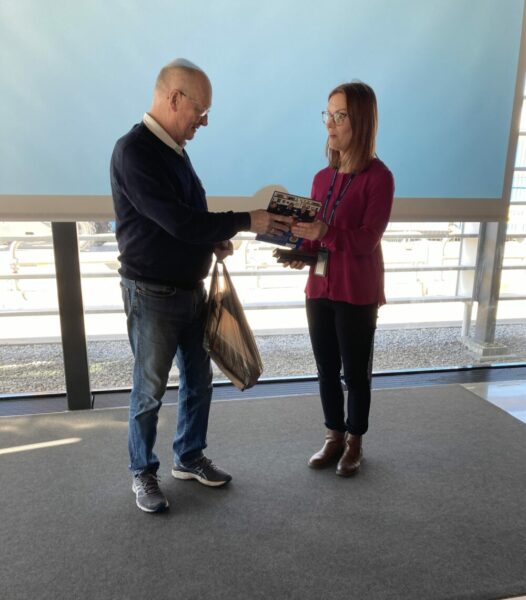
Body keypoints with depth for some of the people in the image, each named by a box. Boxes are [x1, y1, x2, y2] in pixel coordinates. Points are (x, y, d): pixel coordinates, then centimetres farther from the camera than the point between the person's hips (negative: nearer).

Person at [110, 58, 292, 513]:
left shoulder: (174, 148, 10)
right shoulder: (134, 151, -18)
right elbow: (176, 221, -25)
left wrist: (215, 240, 1)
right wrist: (246, 221, -19)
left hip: (191, 289, 8)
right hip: (152, 294, -8)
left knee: (199, 379, 16)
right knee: (150, 389, 6)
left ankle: (189, 458, 35)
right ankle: (143, 473, 27)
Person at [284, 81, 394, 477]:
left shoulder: (378, 177, -10)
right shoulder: (322, 177, 9)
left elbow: (367, 238, -17)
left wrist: (325, 232, -32)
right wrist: (300, 251, -7)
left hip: (358, 294, -6)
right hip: (319, 289, 6)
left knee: (355, 372, 8)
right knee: (326, 369, 14)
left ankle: (355, 442, 27)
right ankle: (335, 436, 31)